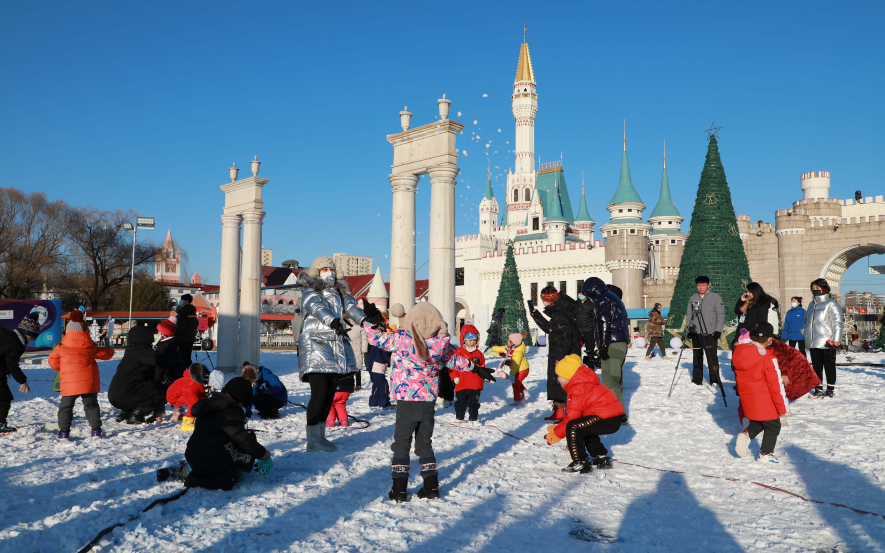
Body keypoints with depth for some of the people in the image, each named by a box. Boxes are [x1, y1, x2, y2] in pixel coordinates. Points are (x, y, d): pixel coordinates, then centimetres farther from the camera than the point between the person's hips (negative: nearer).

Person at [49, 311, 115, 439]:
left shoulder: (62, 348, -1)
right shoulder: (91, 347, 1)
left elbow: (53, 361, 11)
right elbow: (105, 354, 12)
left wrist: (60, 368, 31)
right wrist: (110, 350, 35)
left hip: (70, 383, -2)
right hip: (89, 382, 2)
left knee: (66, 406, 10)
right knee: (91, 405, 12)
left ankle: (64, 431, 6)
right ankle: (96, 429, 9)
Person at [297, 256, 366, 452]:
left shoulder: (339, 291, 19)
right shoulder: (309, 291, -1)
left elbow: (351, 307, 2)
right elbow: (316, 307, -21)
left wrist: (365, 320, -18)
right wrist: (332, 321, -40)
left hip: (336, 347, 7)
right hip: (316, 346, -7)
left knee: (330, 394, 9)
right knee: (319, 392, -12)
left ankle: (320, 435, 20)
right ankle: (312, 440, -6)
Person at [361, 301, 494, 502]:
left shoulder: (401, 339, -14)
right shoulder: (442, 343, -4)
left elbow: (376, 338, -5)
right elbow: (456, 360, 12)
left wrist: (371, 320, 8)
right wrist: (477, 369, 27)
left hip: (406, 400, -3)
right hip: (429, 401, 3)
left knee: (401, 443, 9)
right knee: (424, 443, 18)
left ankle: (399, 489, 8)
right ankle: (431, 486, 19)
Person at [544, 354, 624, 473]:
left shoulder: (578, 389, -13)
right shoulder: (583, 382, 19)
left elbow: (572, 418, -14)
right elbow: (576, 414, 21)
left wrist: (556, 433, -2)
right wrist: (559, 427, 15)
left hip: (607, 419, -11)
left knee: (573, 427, -18)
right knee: (584, 428, 30)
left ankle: (580, 463, -11)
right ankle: (602, 459, 34)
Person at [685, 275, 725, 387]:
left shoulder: (716, 297, 1)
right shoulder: (693, 298, 12)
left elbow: (721, 315, -1)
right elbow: (689, 315, 17)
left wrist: (718, 330, -8)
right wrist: (688, 330, 10)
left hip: (710, 333, -4)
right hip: (695, 333, 4)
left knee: (712, 357, -4)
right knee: (697, 356, 8)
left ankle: (714, 380, 5)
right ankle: (697, 380, 15)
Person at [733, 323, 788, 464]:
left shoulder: (739, 353, -1)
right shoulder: (768, 359, -21)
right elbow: (775, 384, -16)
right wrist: (782, 407, -7)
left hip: (747, 400, 7)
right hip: (764, 403, -7)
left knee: (758, 422, 27)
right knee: (773, 426, 12)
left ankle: (746, 435, 6)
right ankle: (765, 454, 21)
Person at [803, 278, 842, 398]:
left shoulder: (831, 304, -5)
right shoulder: (812, 304, 15)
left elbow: (837, 323, -7)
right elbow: (807, 322, 23)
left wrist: (835, 340, -11)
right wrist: (805, 336, 17)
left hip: (827, 343, -6)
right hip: (813, 343, 6)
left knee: (829, 366, 4)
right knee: (816, 367, 7)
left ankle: (831, 388, 15)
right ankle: (818, 389, 13)